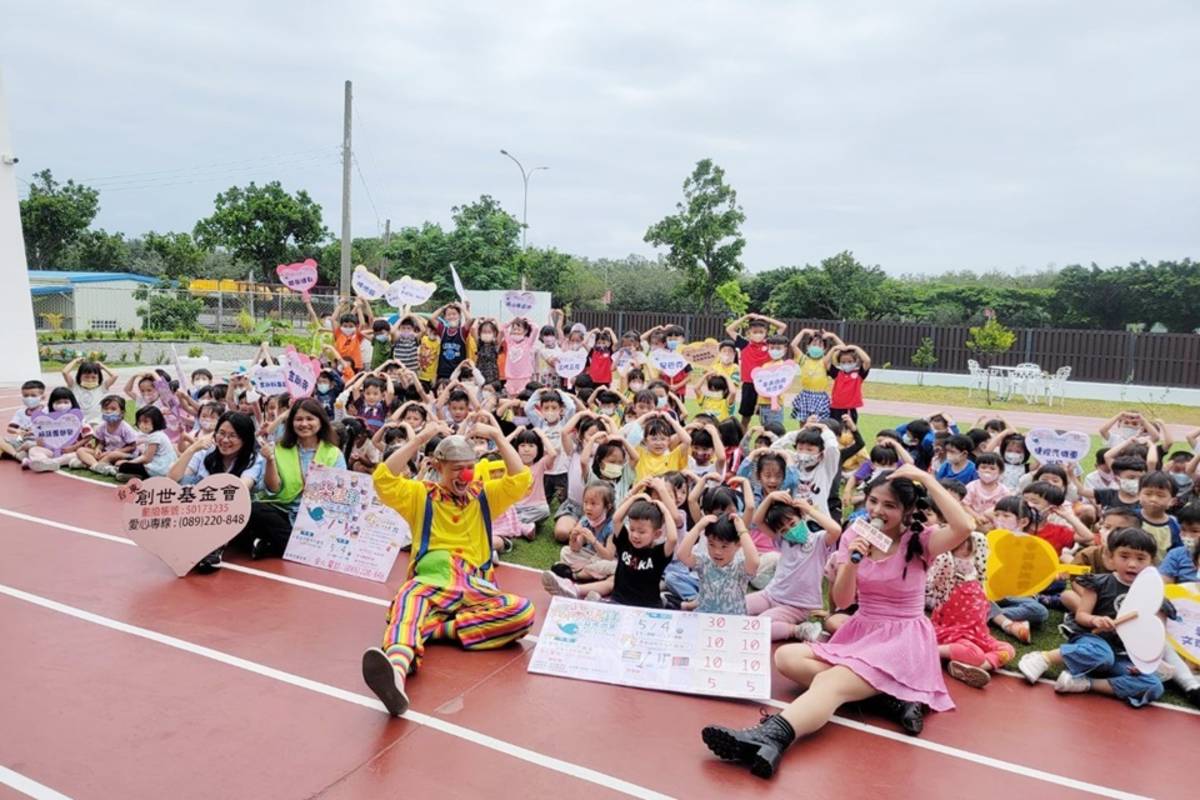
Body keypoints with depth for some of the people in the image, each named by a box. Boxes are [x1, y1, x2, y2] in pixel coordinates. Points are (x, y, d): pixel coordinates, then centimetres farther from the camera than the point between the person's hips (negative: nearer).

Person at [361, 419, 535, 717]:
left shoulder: (484, 494, 20)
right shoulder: (420, 495, 14)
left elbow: (521, 481, 6)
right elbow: (383, 480, -2)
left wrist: (498, 436, 3)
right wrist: (420, 439, -6)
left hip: (475, 586, 2)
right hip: (429, 579, -2)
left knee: (523, 611, -28)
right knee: (409, 597, -40)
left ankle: (434, 627, -33)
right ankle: (396, 671, -69)